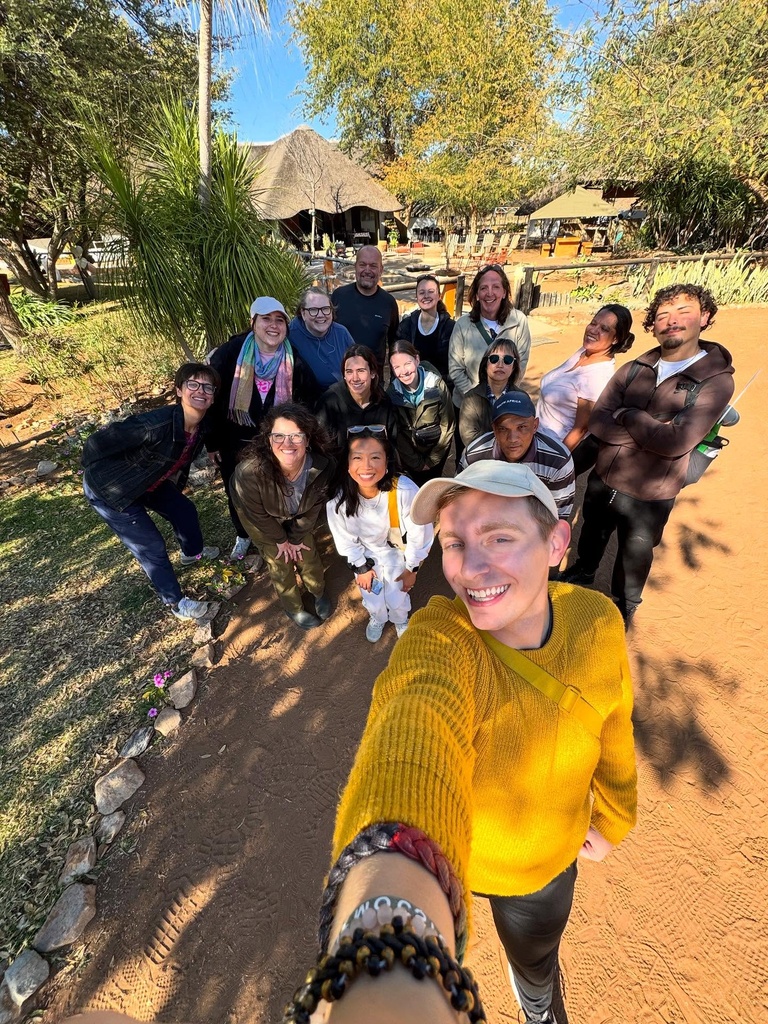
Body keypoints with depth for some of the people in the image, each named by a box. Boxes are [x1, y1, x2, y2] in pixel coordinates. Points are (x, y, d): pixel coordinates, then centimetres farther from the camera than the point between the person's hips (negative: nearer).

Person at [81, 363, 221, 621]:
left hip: (148, 481, 7)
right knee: (152, 546, -3)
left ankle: (192, 553, 49)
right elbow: (96, 444, -28)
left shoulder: (203, 425, -12)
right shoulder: (155, 424, -37)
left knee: (185, 510, 18)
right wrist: (99, 478, -12)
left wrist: (175, 488, 19)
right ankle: (176, 603, 17)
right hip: (108, 488, -7)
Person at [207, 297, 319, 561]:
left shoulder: (295, 363, -10)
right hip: (235, 443, 0)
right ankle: (243, 536, 45)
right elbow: (211, 397, -8)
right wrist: (212, 442, -5)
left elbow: (307, 403, -1)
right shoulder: (229, 353, -14)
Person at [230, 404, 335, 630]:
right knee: (280, 565, 10)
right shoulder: (249, 472, -43)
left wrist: (296, 538, -4)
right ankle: (293, 607, 40)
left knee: (309, 555, 16)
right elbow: (257, 515, -22)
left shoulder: (323, 467, -35)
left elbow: (313, 508, -15)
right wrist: (281, 540, -8)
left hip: (298, 518, 2)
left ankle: (319, 592, 49)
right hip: (264, 522, -2)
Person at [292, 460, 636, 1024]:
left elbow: (613, 725, -3)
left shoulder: (598, 620, -22)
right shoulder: (439, 642, -38)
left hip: (548, 861, 4)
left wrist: (613, 818, 12)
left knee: (537, 960, 32)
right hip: (442, 857, -3)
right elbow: (412, 745, -59)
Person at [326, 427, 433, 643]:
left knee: (397, 598, 12)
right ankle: (377, 619, 56)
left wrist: (411, 569, -8)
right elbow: (345, 539, -10)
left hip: (397, 550, -1)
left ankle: (400, 620, 51)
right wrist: (361, 567, 0)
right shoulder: (337, 499, -31)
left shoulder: (405, 491, -38)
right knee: (372, 598, 16)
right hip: (365, 554, 2)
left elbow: (419, 535, -20)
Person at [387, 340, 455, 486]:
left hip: (437, 449, -1)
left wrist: (432, 460, -8)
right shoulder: (391, 392, -14)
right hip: (409, 452, 1)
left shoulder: (437, 385, -17)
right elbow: (396, 434, -8)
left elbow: (447, 426, -10)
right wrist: (417, 463, -8)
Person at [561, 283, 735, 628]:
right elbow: (597, 423, -13)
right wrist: (651, 429, -21)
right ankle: (581, 572, 56)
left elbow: (676, 442, -27)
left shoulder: (716, 380, -14)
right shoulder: (633, 369, -2)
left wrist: (627, 415, -16)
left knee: (634, 555, 18)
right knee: (591, 535, 25)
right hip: (602, 480, 3)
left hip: (648, 496, -3)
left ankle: (623, 608, 46)